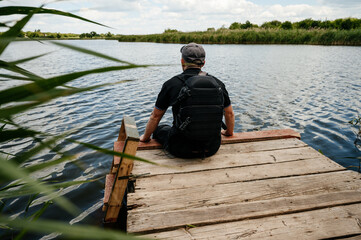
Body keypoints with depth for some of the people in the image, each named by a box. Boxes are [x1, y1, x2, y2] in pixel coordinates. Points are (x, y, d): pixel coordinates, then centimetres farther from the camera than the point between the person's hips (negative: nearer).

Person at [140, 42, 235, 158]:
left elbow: (155, 116, 3)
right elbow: (229, 114, 14)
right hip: (212, 148, 4)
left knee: (159, 129, 26)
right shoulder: (217, 83, 1)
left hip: (182, 150, -3)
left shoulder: (172, 84, -7)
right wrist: (229, 132, 34)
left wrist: (145, 137, 21)